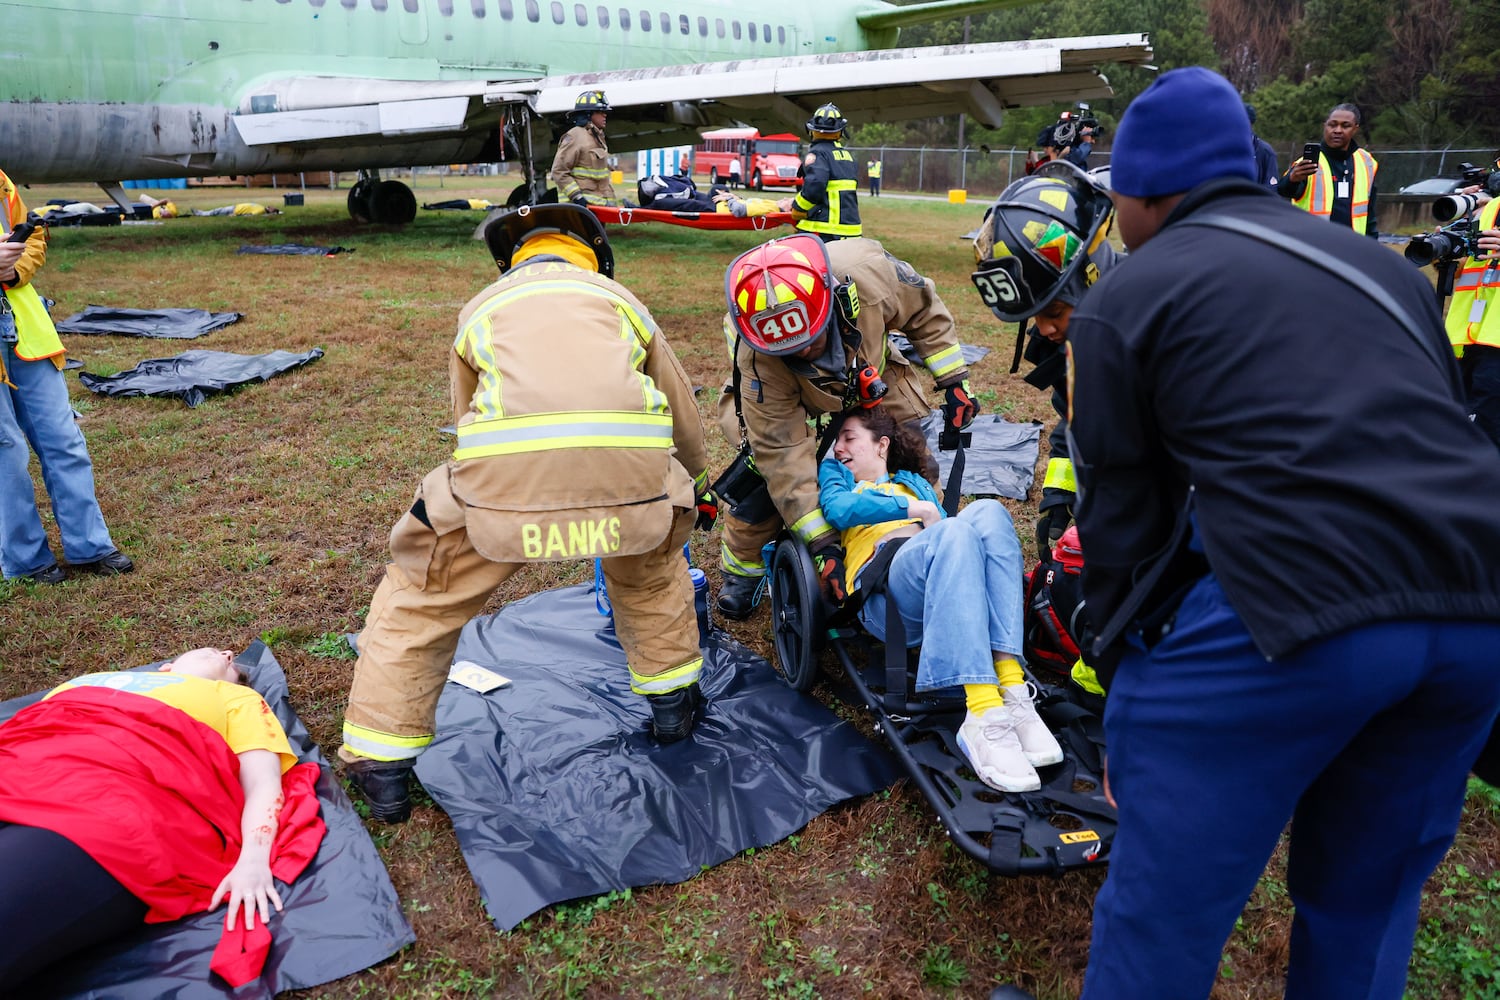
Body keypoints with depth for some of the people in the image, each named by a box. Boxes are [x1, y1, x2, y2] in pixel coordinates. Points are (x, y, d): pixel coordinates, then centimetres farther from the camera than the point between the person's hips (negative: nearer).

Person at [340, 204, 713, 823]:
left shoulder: (482, 306, 32)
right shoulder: (618, 296, 33)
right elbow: (683, 414, 40)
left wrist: (518, 510, 54)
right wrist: (695, 488, 59)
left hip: (504, 470, -1)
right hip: (632, 465, 1)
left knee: (420, 597, 23)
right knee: (653, 563, 36)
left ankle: (381, 770, 27)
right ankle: (671, 699, 44)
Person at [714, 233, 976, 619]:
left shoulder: (868, 272, -40)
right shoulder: (758, 361, -42)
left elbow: (925, 311, -17)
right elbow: (784, 454, -36)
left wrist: (954, 381, -16)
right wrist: (822, 542, -36)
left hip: (868, 374, 3)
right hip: (784, 389, -2)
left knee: (917, 461, -3)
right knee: (767, 465, -22)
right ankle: (742, 570, 4)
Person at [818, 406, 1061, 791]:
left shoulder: (914, 481, 39)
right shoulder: (835, 473, 29)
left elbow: (940, 522, 22)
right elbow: (838, 509, 5)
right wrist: (914, 510, -2)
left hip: (943, 582, 4)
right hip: (883, 589, -4)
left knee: (987, 511, -26)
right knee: (954, 530, -34)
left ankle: (1012, 689, -40)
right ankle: (984, 718, -49)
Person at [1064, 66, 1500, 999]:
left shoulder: (1125, 300, 5)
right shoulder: (1383, 264, 23)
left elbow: (1119, 518, 4)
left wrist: (1130, 672, 14)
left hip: (1278, 608, -7)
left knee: (1165, 901, 10)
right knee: (1369, 899, 24)